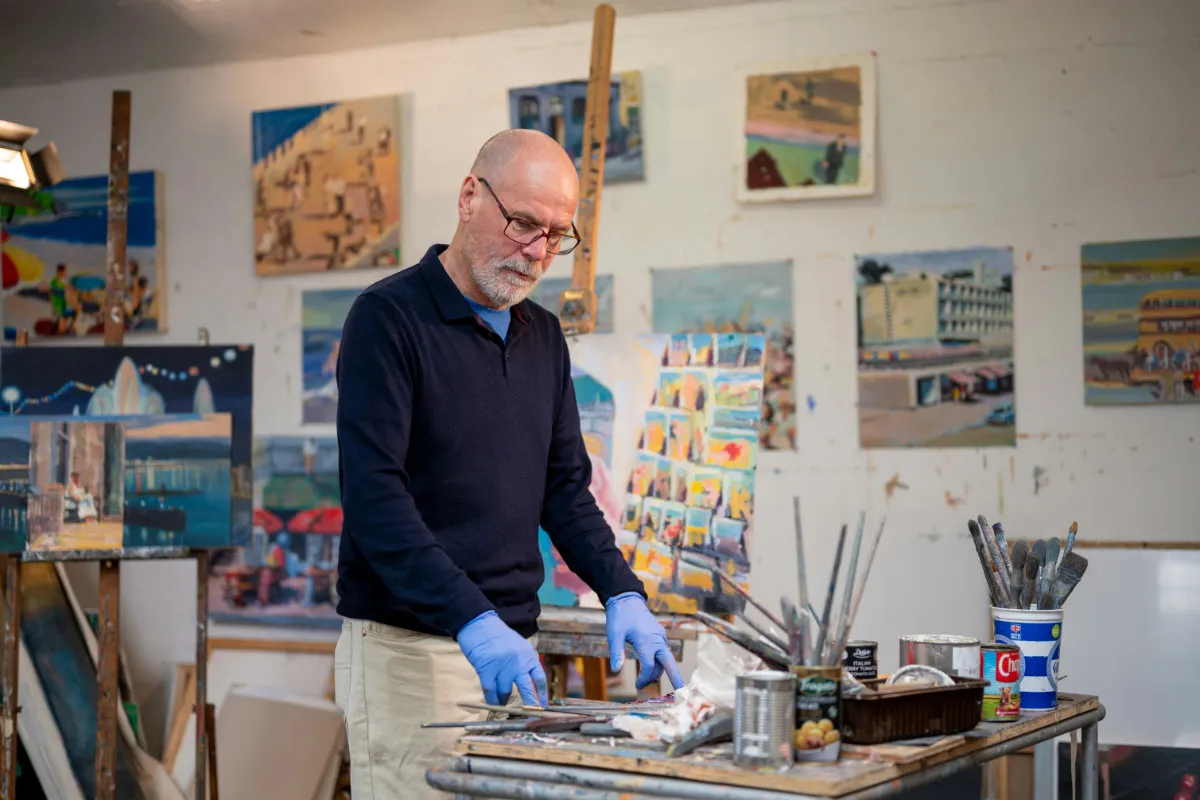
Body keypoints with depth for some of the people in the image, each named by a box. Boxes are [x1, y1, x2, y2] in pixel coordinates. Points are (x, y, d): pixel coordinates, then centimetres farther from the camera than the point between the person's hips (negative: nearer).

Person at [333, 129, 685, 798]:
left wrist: (623, 594, 0)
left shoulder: (543, 335, 13)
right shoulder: (388, 317, -9)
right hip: (408, 647, -6)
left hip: (511, 650, 7)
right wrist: (472, 621, -27)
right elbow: (373, 494, -18)